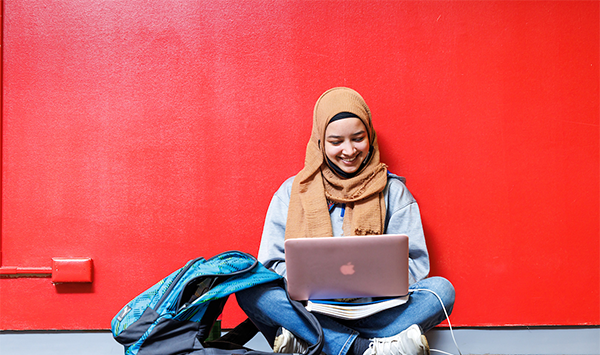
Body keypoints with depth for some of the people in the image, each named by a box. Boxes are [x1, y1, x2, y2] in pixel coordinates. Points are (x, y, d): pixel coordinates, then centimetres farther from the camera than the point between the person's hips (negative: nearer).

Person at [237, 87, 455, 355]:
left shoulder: (393, 191, 9)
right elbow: (271, 264, 3)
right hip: (311, 308, 0)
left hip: (374, 310, 1)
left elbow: (415, 264, 3)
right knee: (249, 289, -26)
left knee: (441, 289, -25)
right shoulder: (292, 192, 8)